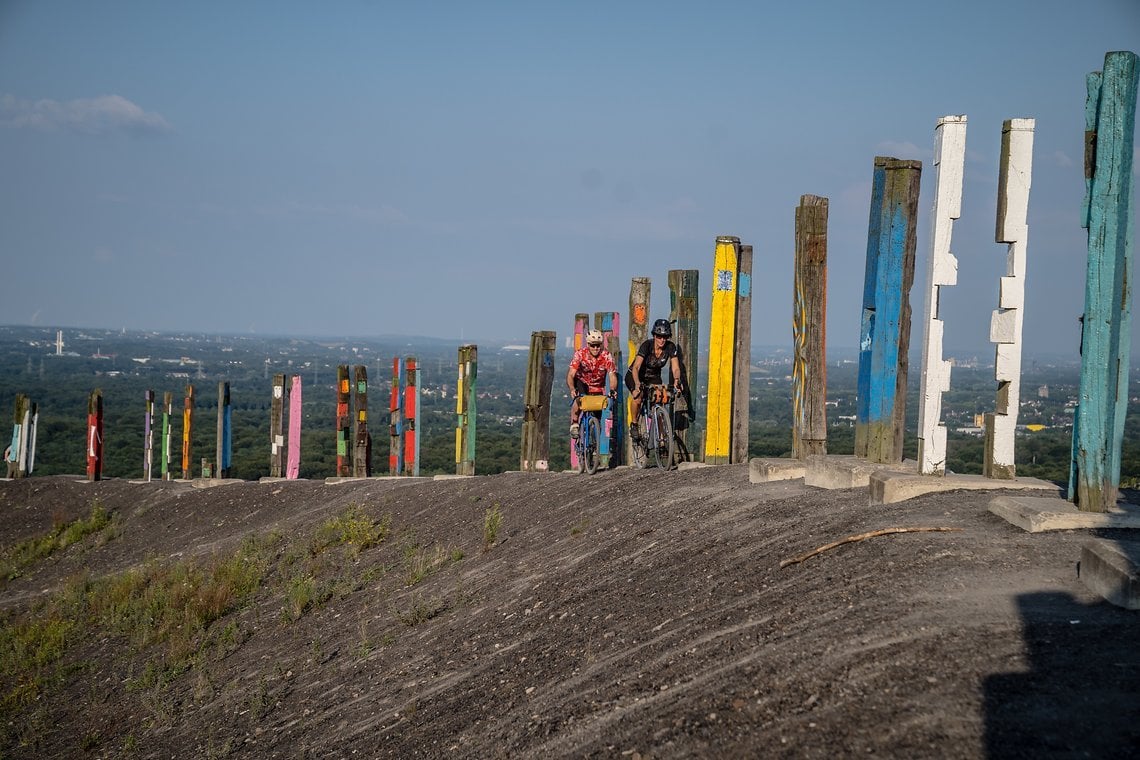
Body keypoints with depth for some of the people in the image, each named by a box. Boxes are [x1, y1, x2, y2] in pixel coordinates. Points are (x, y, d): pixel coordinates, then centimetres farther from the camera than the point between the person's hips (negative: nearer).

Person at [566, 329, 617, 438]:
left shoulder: (607, 356, -24)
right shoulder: (580, 354, -26)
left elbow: (612, 376, -28)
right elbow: (570, 375, -31)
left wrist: (612, 390, -49)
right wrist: (572, 389, -50)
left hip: (598, 386, 1)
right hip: (581, 382, -1)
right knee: (578, 399, -30)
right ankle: (574, 425, -15)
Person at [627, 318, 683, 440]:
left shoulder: (670, 347, -19)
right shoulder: (647, 345, -29)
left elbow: (675, 368, -22)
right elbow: (636, 367, -38)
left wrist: (677, 380, -45)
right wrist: (637, 384, -56)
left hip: (654, 377, 4)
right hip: (635, 376, -4)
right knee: (637, 397, -31)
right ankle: (633, 424, -8)